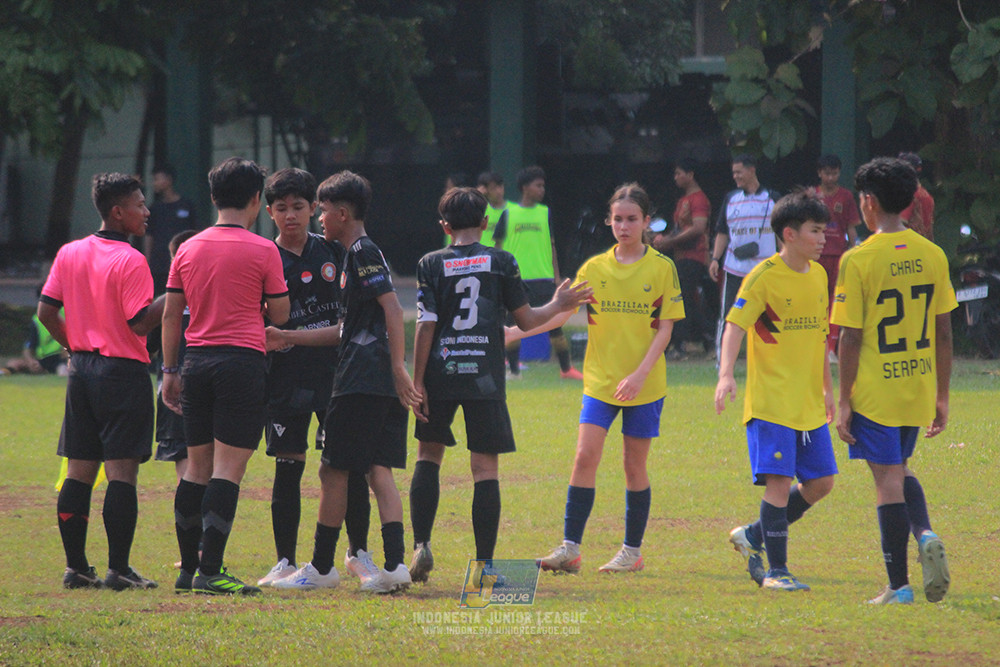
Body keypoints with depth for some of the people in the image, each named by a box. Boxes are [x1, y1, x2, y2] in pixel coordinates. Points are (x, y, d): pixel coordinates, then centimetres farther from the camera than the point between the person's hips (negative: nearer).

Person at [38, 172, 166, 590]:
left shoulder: (69, 254, 6)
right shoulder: (130, 261, -13)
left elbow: (46, 311, 7)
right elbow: (140, 322, -18)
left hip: (82, 369, 7)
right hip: (123, 371, -7)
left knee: (79, 472, 9)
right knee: (122, 472, -4)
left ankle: (76, 566, 10)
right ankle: (118, 568, -6)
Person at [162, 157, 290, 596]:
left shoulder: (188, 249, 9)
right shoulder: (262, 251, -5)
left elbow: (170, 315, 10)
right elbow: (280, 314, -1)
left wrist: (169, 370, 16)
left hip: (197, 361, 5)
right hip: (242, 359, -5)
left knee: (197, 466, 12)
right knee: (228, 469, -6)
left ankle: (188, 568, 15)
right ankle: (210, 571, -12)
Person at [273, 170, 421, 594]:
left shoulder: (363, 252, -8)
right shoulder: (358, 253, 22)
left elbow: (393, 309, -17)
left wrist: (398, 368, -22)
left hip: (362, 381, -10)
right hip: (383, 384, 10)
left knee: (333, 470, -2)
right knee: (378, 471, 4)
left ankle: (321, 567, 4)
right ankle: (395, 566, -6)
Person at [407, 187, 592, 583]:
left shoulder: (431, 265, 1)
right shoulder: (501, 262, 1)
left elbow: (425, 326, -4)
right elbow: (526, 320, 5)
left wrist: (417, 381, -2)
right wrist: (559, 306, 24)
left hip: (440, 374, 1)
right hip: (485, 378, -1)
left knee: (428, 455, 16)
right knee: (486, 468, 1)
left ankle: (421, 544, 3)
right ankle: (484, 563, -3)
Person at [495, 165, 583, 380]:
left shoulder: (545, 213, 8)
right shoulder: (509, 213, 3)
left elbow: (551, 247, 13)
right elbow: (499, 245, 8)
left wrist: (556, 276, 7)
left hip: (543, 278, 1)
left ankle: (566, 368, 2)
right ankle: (513, 368, 13)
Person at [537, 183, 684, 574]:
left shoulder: (662, 269, -2)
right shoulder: (594, 268, 4)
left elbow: (664, 329, -5)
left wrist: (640, 374, -15)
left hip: (644, 384, -2)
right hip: (600, 380, 2)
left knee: (634, 465, 5)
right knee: (585, 457, -9)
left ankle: (632, 551, 15)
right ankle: (570, 548, -9)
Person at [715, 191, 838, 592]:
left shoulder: (818, 275, 11)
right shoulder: (764, 276, -10)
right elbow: (735, 324, -18)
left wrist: (828, 390, 27)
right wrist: (726, 375, -33)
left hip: (809, 404, 7)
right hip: (771, 401, -7)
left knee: (821, 481, 7)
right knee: (779, 481, -12)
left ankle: (753, 536, 23)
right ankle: (776, 570, -5)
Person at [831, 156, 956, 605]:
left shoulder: (859, 260, -12)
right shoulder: (933, 256, 2)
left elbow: (850, 338, -11)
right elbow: (944, 334, 6)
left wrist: (844, 402, -5)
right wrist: (942, 397, 14)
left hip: (876, 389, -5)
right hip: (919, 386, 5)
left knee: (888, 480, 0)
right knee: (901, 471, 22)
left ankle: (899, 585, 2)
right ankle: (925, 535, -4)